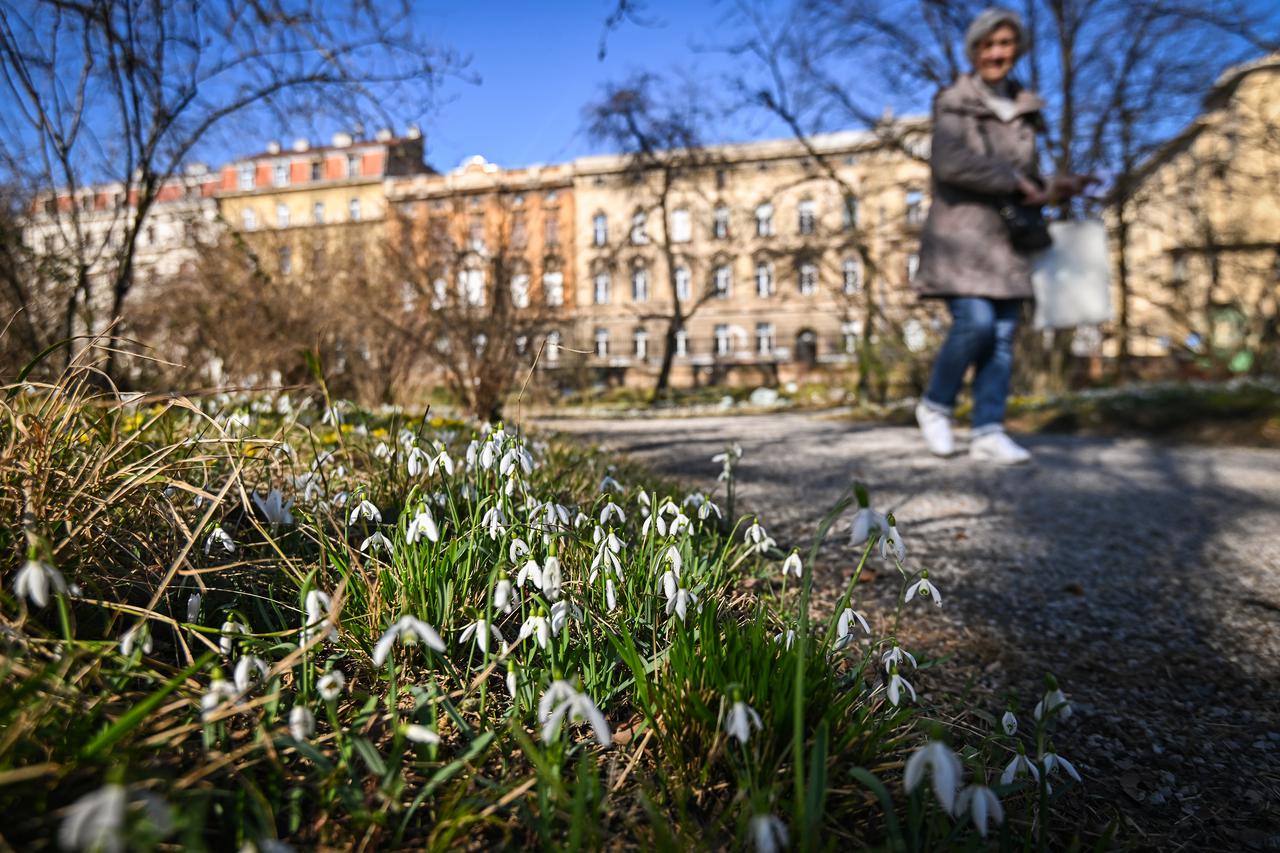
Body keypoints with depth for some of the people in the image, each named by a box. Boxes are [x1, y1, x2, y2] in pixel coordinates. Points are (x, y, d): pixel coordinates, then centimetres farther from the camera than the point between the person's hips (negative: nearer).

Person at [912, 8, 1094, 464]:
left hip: (1006, 236, 6)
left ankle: (988, 431, 1)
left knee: (1003, 335, -2)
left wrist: (1054, 189, 3)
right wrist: (1011, 179, -13)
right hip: (960, 232, -6)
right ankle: (935, 405, 3)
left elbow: (1026, 179, 23)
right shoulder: (954, 102, 1)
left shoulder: (1024, 110, 19)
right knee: (975, 322, -19)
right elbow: (950, 163, -16)